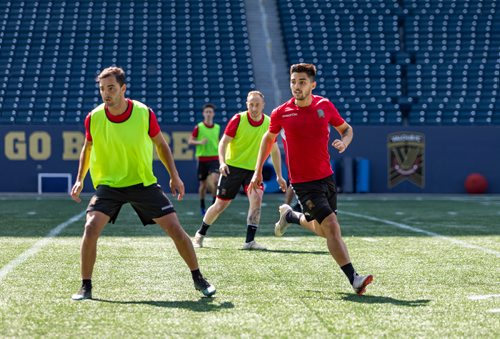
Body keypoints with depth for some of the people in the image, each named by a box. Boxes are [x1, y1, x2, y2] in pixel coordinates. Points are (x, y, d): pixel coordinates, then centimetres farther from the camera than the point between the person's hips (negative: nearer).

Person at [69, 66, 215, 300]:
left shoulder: (144, 113, -13)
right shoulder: (93, 118, -10)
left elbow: (161, 145, 4)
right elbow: (87, 149, 10)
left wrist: (174, 175, 0)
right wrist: (80, 179, 2)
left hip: (143, 182, 0)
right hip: (108, 183, 0)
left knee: (174, 228, -5)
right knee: (91, 228, -20)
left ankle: (198, 279, 14)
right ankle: (85, 286, -5)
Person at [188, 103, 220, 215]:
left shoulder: (217, 127, 7)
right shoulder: (198, 127, -3)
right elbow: (190, 141, -1)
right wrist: (199, 142, -17)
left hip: (214, 158, 1)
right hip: (202, 159, -1)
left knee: (214, 180, -22)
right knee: (203, 184, 7)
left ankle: (215, 201, -8)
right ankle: (202, 206, 25)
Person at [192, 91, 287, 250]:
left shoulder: (269, 123, -2)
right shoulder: (238, 119, -11)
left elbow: (274, 150, 8)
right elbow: (223, 142, -11)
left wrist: (279, 176, 7)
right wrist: (222, 162, -28)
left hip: (254, 170, 2)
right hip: (232, 167, -2)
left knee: (256, 198, -23)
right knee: (220, 205, 3)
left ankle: (249, 241, -18)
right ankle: (200, 234, 27)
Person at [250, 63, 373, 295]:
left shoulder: (325, 106, -2)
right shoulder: (281, 113, -7)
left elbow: (346, 128, 13)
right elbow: (268, 138, 11)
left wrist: (344, 142, -10)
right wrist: (258, 171, 11)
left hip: (326, 177, 5)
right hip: (303, 182, -5)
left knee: (324, 231, 17)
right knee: (332, 226, -17)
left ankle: (290, 216, 45)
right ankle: (354, 279, -16)